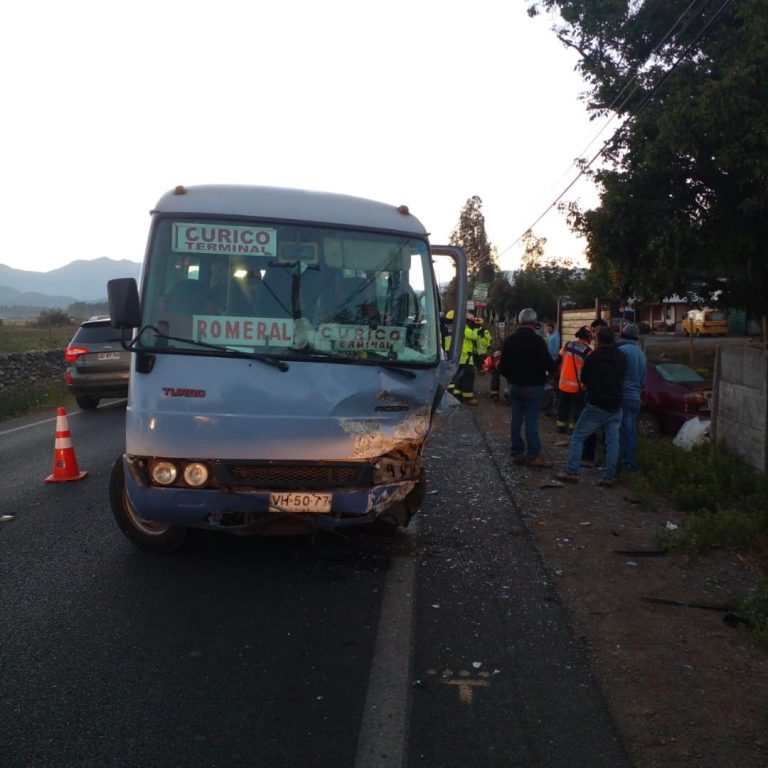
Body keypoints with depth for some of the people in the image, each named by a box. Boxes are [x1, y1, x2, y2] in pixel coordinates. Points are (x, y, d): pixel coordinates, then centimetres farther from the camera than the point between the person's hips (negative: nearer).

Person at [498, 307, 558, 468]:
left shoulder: (509, 340, 3)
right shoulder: (537, 340, -15)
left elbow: (502, 367, 7)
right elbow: (549, 365, -15)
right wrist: (555, 365, 8)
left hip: (514, 387, 5)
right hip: (533, 387, -5)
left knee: (516, 419, 10)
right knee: (531, 421, -3)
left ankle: (517, 453, 15)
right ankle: (533, 456, 0)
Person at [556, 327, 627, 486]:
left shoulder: (592, 358, -10)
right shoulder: (622, 358, 4)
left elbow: (583, 379, 2)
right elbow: (622, 378, 15)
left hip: (596, 406, -5)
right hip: (615, 407, 5)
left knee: (577, 437, 3)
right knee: (612, 441, 7)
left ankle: (571, 472, -2)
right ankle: (609, 476, 4)